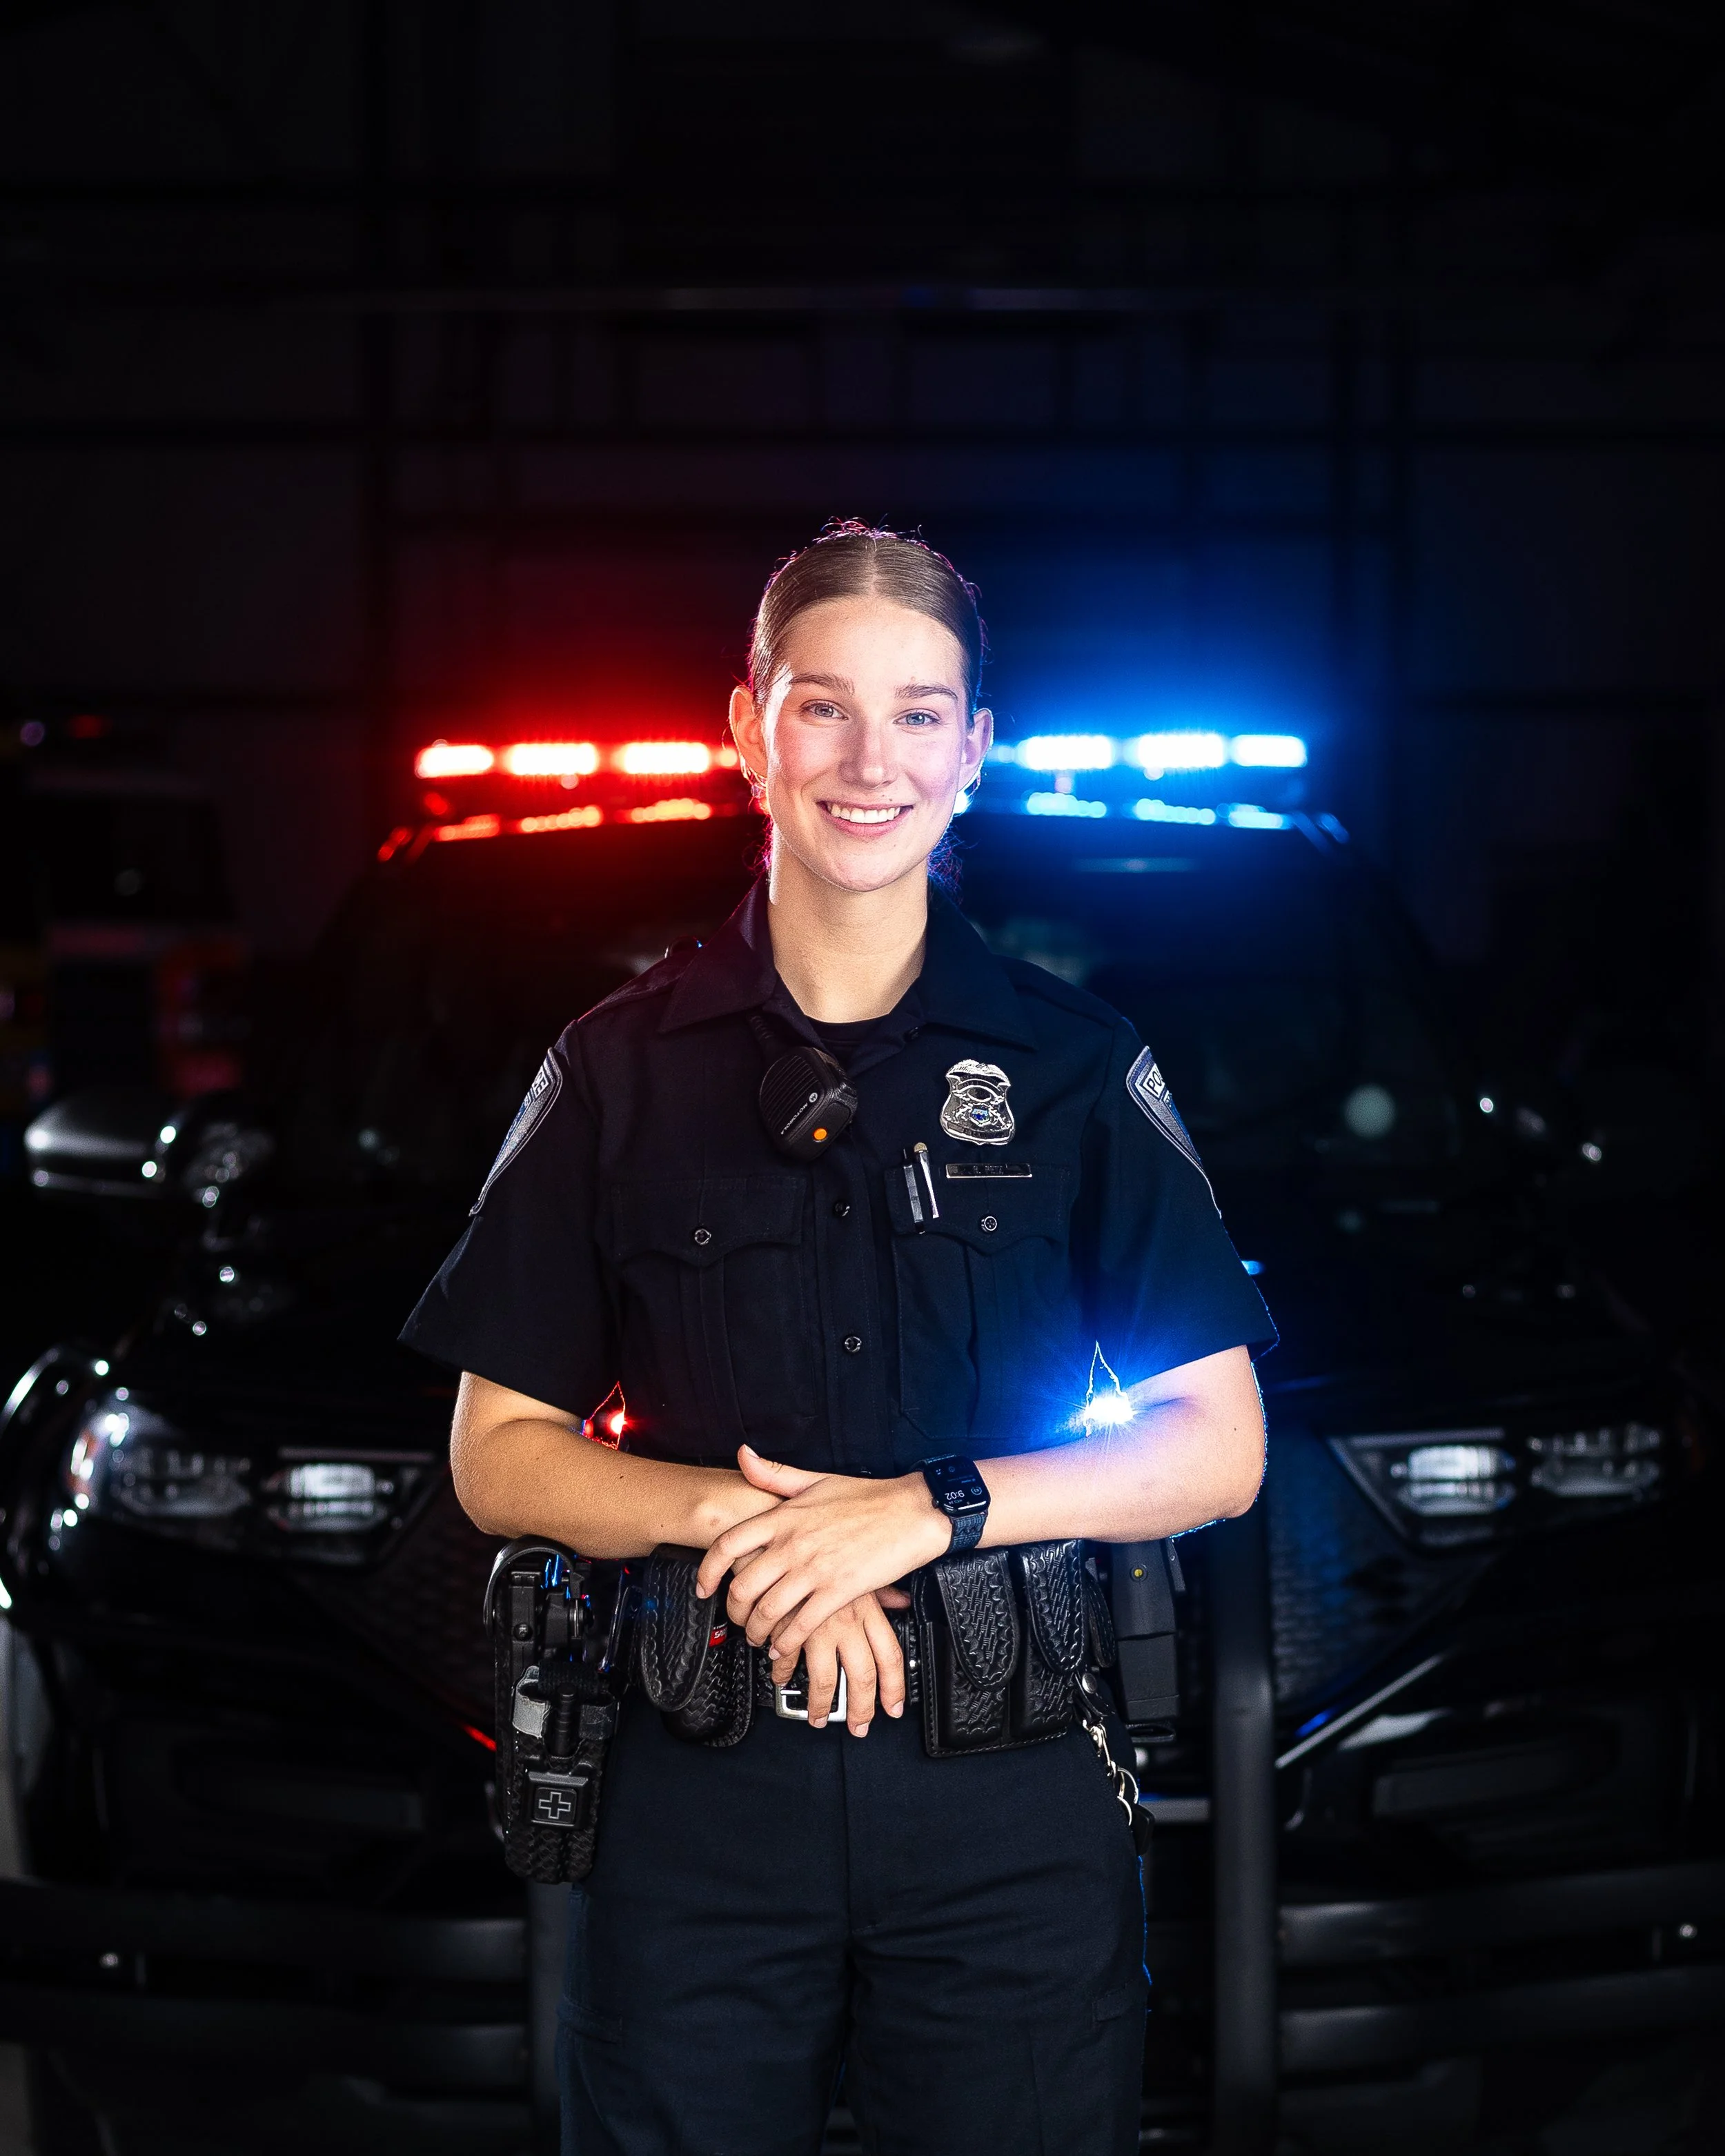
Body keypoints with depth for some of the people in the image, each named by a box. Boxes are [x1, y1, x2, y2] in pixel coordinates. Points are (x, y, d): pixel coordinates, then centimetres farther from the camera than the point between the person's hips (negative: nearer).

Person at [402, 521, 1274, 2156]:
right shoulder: (623, 1069, 5)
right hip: (703, 1792, 0)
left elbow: (1217, 1452, 2)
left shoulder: (1074, 1066, 4)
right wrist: (733, 1508, -13)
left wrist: (935, 1507, -13)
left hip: (1013, 1815, 0)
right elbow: (500, 1459, 5)